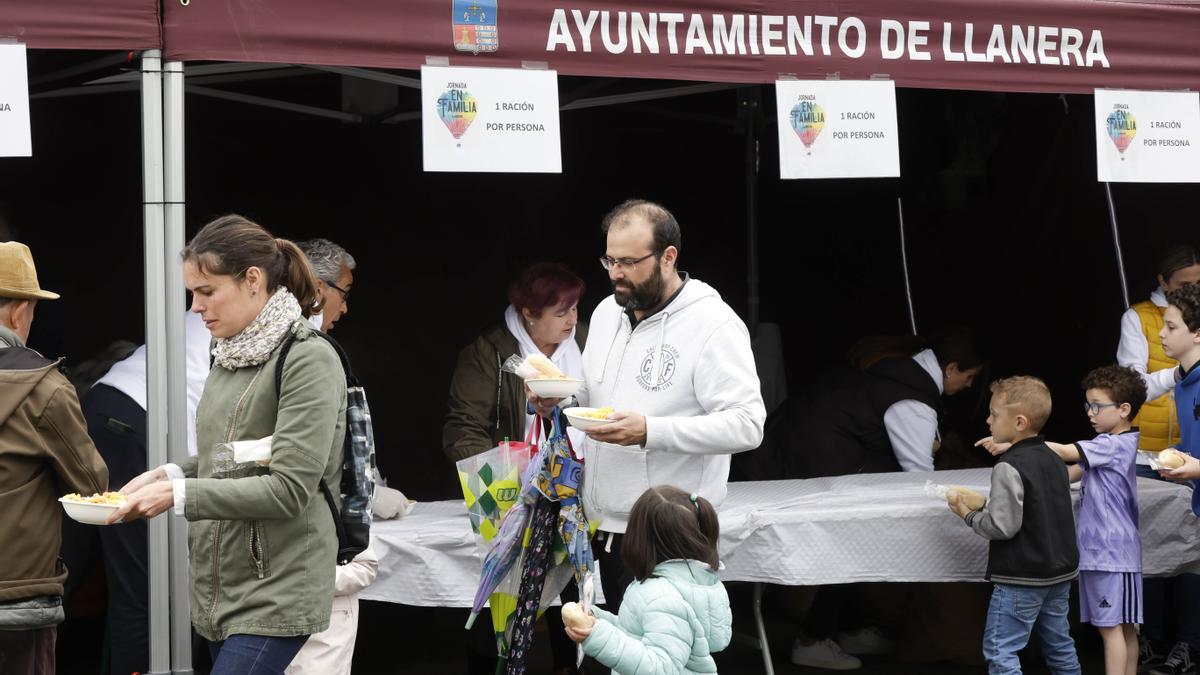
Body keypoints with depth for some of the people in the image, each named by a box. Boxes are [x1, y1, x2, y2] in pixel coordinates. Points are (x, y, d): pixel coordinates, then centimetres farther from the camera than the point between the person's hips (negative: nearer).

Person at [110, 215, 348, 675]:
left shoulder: (309, 360, -12)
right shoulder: (230, 357, 13)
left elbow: (289, 490, -18)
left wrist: (181, 495, -20)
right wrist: (168, 475, 4)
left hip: (275, 598, -8)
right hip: (220, 592, 8)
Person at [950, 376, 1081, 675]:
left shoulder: (1010, 468, -18)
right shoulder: (1054, 460, 8)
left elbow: (1003, 526, -21)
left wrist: (969, 515, -5)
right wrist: (990, 505, 14)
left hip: (1022, 577, -9)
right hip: (1060, 572, 9)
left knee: (1000, 650, -5)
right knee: (1059, 645, 17)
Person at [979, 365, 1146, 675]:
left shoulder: (1115, 444, -16)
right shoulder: (1110, 445, 15)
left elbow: (1062, 452, -23)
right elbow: (1070, 473, 15)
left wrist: (1011, 446, -23)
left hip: (1111, 553, -10)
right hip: (1099, 549, 10)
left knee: (1111, 627, -7)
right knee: (1123, 627, 12)